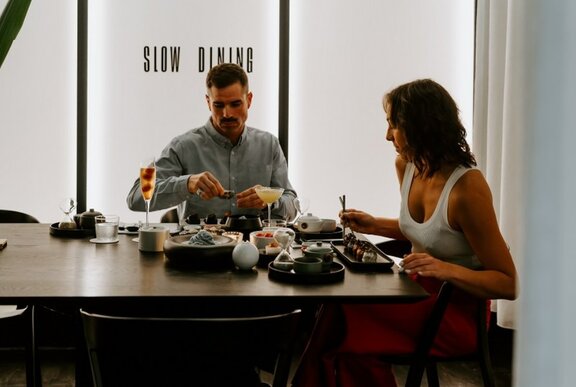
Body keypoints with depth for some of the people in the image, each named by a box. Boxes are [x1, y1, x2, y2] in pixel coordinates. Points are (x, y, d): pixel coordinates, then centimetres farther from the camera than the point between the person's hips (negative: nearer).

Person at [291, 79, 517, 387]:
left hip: (458, 311, -7)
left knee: (345, 320, -24)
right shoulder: (407, 165, 1)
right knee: (334, 309, -20)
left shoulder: (467, 187, -22)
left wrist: (448, 269, -32)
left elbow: (508, 284, -17)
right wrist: (375, 225, 6)